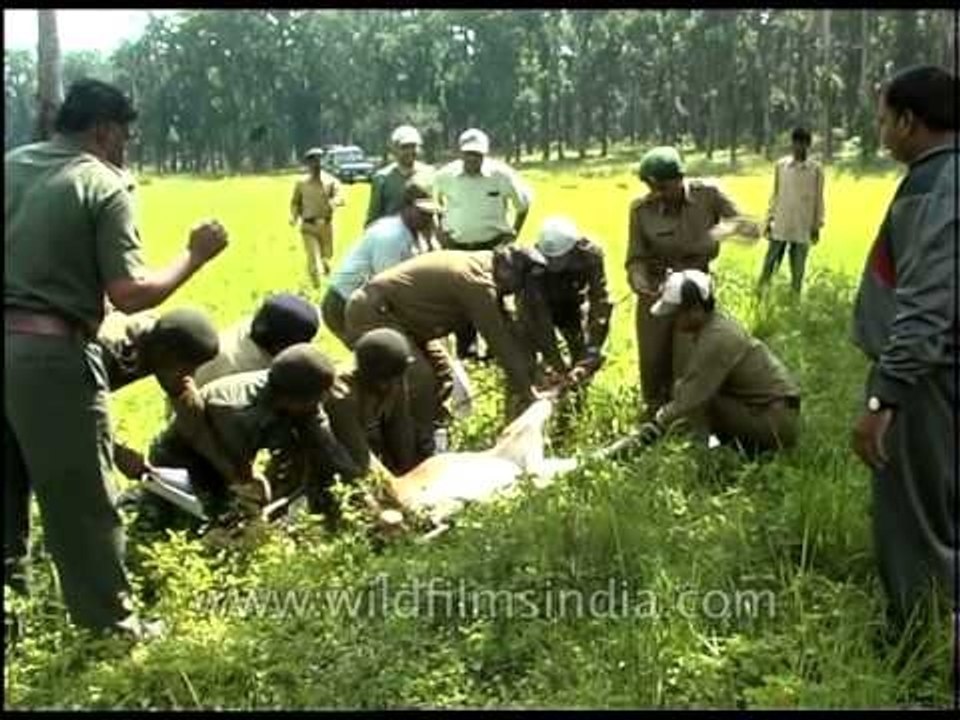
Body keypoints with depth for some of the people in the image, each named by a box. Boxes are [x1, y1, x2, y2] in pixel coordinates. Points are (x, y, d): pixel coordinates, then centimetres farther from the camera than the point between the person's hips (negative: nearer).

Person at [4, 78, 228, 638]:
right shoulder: (105, 186, -9)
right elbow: (130, 294, -16)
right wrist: (196, 256, -5)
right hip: (52, 352, -7)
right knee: (82, 495, 3)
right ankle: (110, 619, 14)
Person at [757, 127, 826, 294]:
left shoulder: (816, 169, 0)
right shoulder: (780, 165, 4)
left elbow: (818, 199, 4)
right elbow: (775, 195, 10)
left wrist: (817, 226, 2)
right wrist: (769, 220, 7)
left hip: (803, 228, -1)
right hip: (780, 225, 1)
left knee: (798, 269, 4)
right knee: (769, 264, -2)